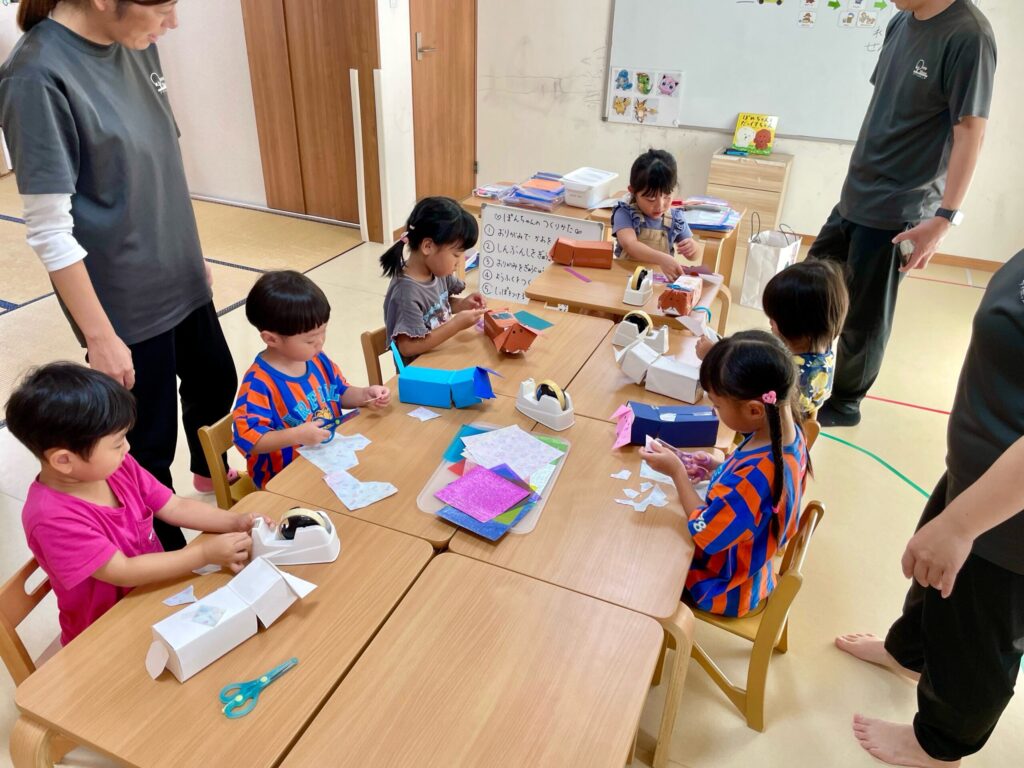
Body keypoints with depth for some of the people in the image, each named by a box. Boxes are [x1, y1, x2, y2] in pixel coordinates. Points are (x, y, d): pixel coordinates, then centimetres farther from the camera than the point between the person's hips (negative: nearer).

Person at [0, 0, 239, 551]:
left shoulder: (135, 44, -1)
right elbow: (49, 230, -20)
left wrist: (192, 252, 16)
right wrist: (100, 336, -17)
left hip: (179, 274, 8)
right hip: (125, 298, -7)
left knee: (215, 384, 25)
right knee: (151, 441, 7)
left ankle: (208, 471, 55)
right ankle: (170, 555, 31)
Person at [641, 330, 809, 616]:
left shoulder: (756, 476, -42)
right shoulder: (787, 433, -15)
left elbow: (706, 533, -27)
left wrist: (677, 471, -21)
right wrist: (717, 469, -6)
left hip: (724, 588, -8)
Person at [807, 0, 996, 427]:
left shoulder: (968, 35, -16)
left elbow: (970, 132, -17)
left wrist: (944, 217, -20)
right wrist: (860, 175, 17)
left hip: (896, 210, -8)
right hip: (855, 196, 8)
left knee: (864, 317, 5)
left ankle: (845, 402, 25)